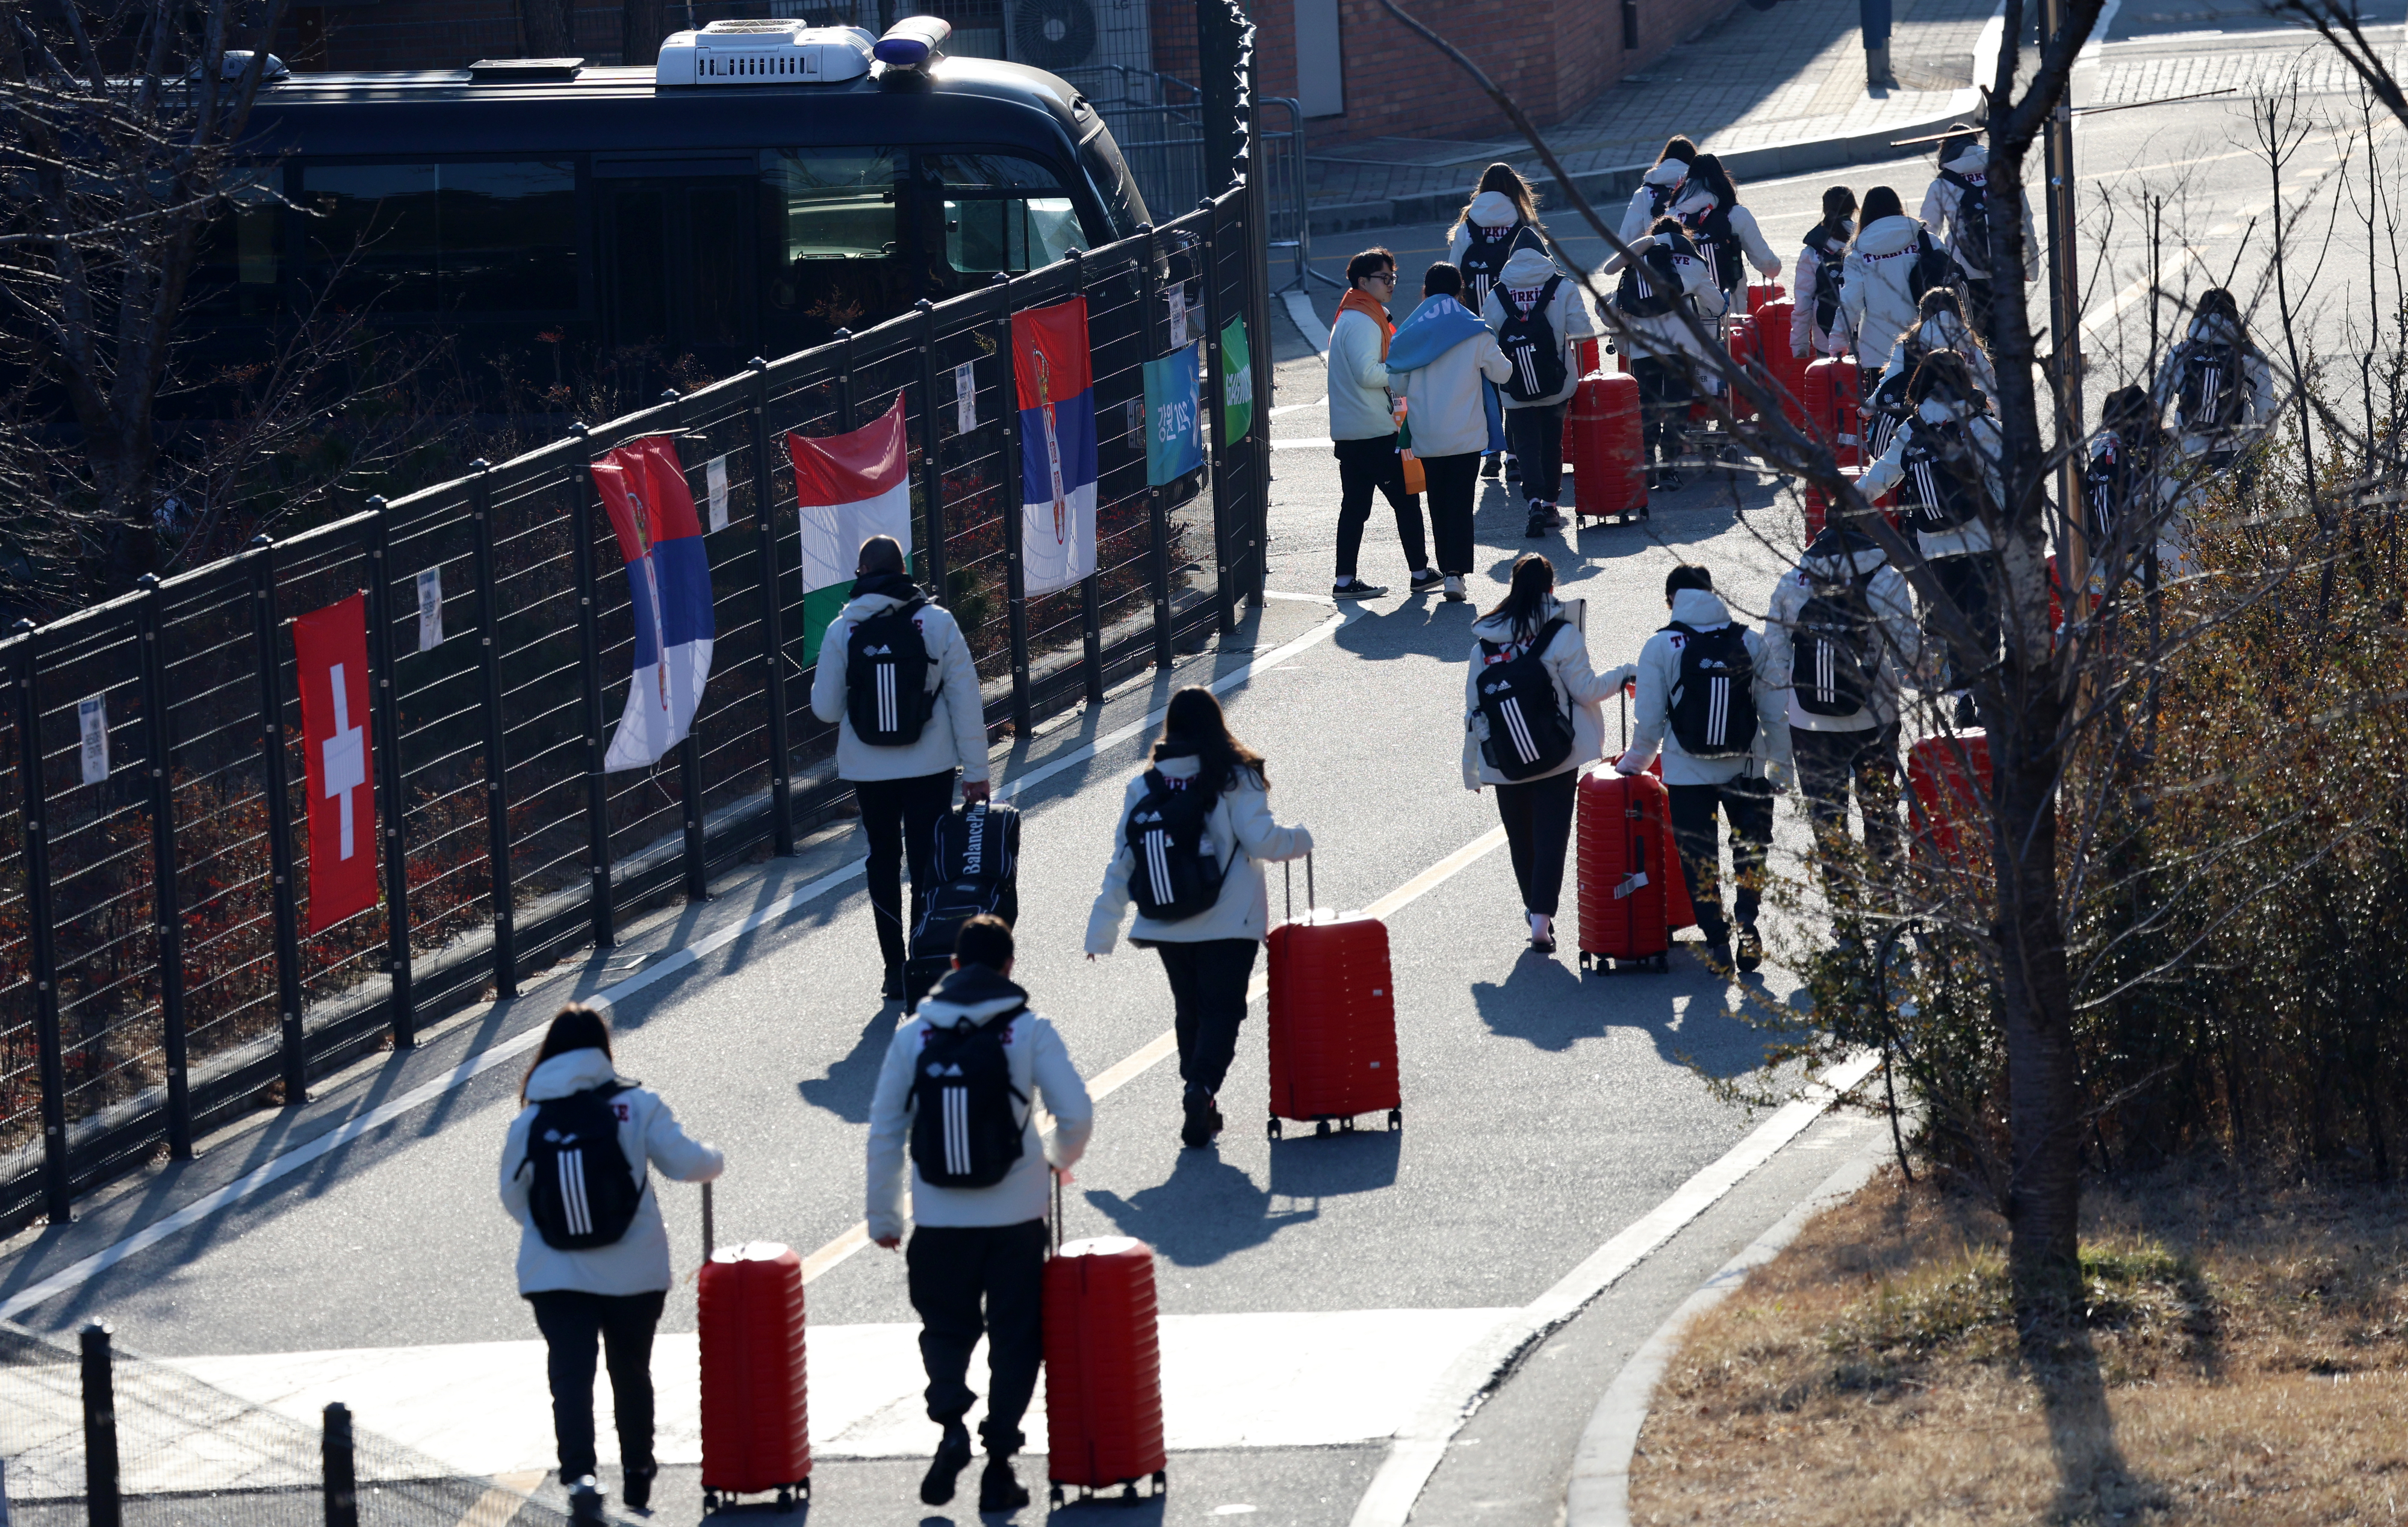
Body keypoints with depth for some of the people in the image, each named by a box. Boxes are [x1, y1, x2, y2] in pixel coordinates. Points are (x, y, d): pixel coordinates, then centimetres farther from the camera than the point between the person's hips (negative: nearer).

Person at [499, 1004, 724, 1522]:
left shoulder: (528, 1122, -3)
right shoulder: (637, 1106, -7)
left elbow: (513, 1196, 5)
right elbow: (685, 1162, -5)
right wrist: (715, 1160, 18)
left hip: (555, 1278, -1)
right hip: (634, 1274, 1)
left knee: (571, 1377, -4)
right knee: (631, 1373, 19)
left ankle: (580, 1475, -25)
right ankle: (637, 1475, 33)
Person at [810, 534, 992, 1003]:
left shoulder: (842, 631, -8)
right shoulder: (937, 623, -8)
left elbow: (826, 709, -3)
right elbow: (966, 700, -6)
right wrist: (975, 771, 0)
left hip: (868, 770, 1)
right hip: (930, 767, -1)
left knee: (883, 863, 15)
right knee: (928, 864, 7)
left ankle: (895, 968, 15)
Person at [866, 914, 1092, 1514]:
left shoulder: (914, 1036, -1)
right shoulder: (1029, 1032, -6)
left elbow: (884, 1132, 2)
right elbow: (1077, 1114, -8)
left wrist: (883, 1217, 12)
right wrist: (1060, 1157, 16)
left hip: (940, 1220, 1)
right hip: (1016, 1217, -1)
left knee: (945, 1328, 18)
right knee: (1014, 1340, 11)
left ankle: (951, 1422, -7)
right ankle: (999, 1468, 8)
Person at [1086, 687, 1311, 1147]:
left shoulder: (1145, 787, 2)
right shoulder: (1234, 778, -9)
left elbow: (1122, 861, 2)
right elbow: (1261, 839, -14)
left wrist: (1101, 932, 6)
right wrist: (1298, 841, 8)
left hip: (1167, 927, 3)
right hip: (1228, 921, -3)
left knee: (1189, 1010, 18)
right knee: (1222, 1008, 1)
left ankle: (1201, 1105, 19)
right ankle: (1202, 1087, -23)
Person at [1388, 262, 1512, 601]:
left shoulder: (1409, 334, -2)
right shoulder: (1475, 332, -6)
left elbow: (1396, 386, 3)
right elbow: (1501, 371, 6)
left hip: (1426, 434, 2)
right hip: (1466, 434, -2)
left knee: (1438, 504, 13)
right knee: (1460, 503, 0)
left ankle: (1446, 568, 15)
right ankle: (1455, 572, -10)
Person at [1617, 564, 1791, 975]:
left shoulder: (1660, 648, -7)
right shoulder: (1751, 642, -2)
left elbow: (1648, 721, -4)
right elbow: (1776, 712, 1)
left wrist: (1635, 762, 14)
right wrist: (1781, 767, 11)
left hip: (1687, 773, -1)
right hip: (1746, 768, 1)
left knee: (1699, 862, 11)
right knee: (1752, 849, 19)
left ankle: (1717, 945, 10)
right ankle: (1746, 918, 1)